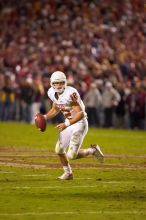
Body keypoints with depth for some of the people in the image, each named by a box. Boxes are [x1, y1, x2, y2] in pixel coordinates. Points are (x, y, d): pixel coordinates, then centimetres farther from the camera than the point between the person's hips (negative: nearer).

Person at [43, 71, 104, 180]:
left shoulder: (70, 93, -27)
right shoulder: (52, 93, -3)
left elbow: (81, 114, -28)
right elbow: (55, 109, 16)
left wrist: (66, 124, -32)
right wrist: (46, 117, -1)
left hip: (80, 123, -8)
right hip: (68, 123, 8)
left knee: (71, 155, -13)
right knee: (59, 150, 9)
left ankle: (93, 150, 13)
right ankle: (68, 173, 32)